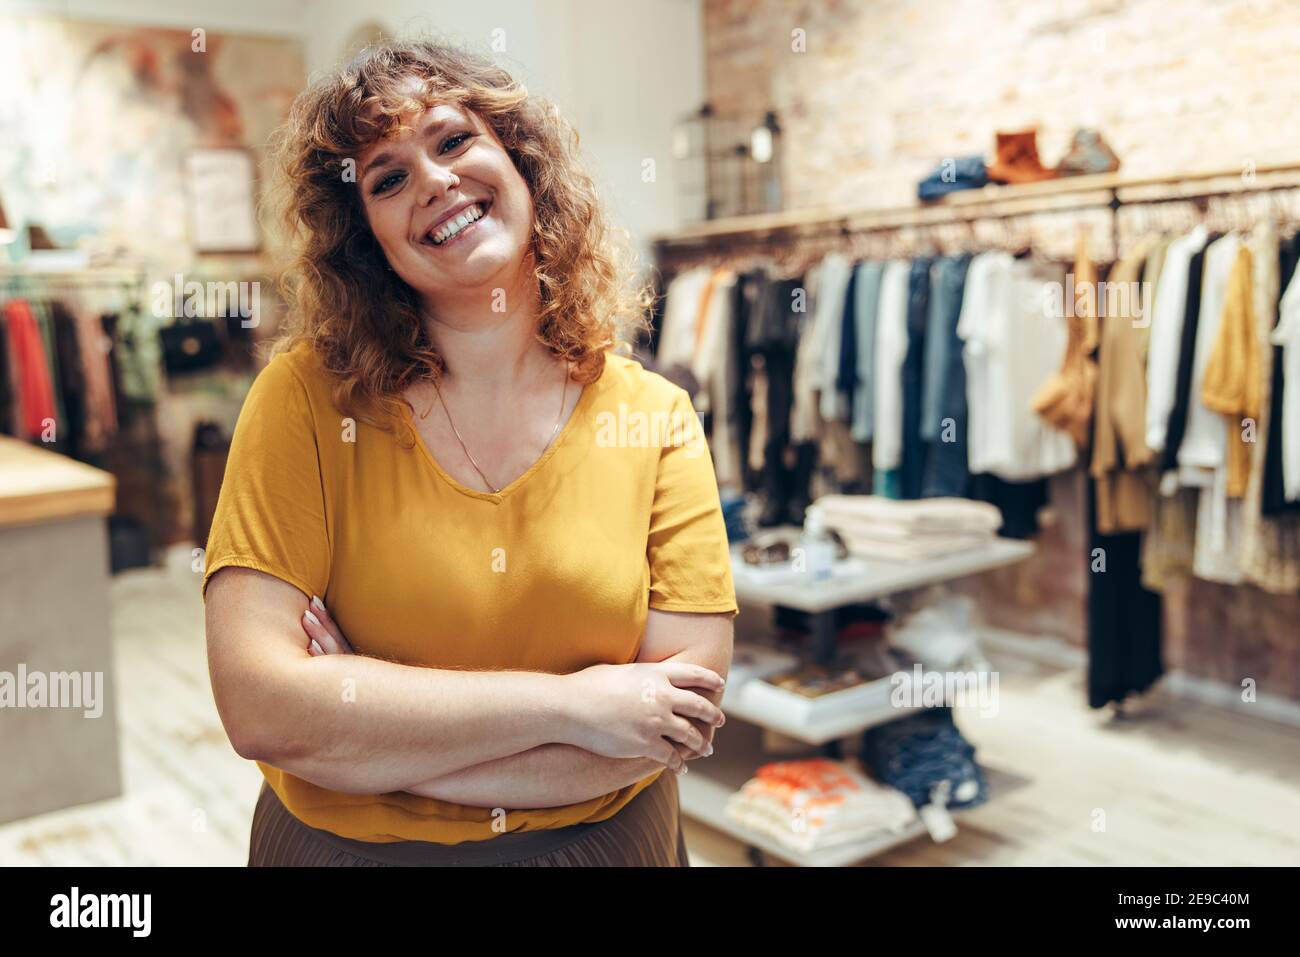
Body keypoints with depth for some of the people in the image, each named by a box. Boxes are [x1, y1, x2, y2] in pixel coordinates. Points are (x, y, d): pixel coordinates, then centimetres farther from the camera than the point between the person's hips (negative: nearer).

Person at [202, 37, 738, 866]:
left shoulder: (656, 417, -11)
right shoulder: (307, 396, -14)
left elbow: (686, 708, -17)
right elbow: (259, 705, -22)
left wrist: (358, 726, -22)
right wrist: (569, 703, -23)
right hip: (339, 841, 0)